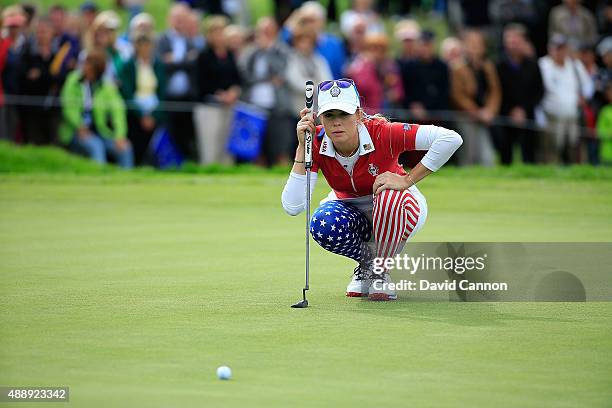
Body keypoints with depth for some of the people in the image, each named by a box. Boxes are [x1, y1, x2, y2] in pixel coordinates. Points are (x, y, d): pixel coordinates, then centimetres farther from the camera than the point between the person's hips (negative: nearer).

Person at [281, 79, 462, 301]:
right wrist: (302, 147, -34)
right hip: (349, 211, 2)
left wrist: (407, 180, -35)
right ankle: (366, 262, 2)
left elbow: (450, 139, -38)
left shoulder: (381, 133, -30)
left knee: (389, 199, -38)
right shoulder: (316, 143, -21)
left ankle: (380, 272, -10)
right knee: (323, 225, -33)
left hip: (399, 207, -2)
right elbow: (292, 207, -31)